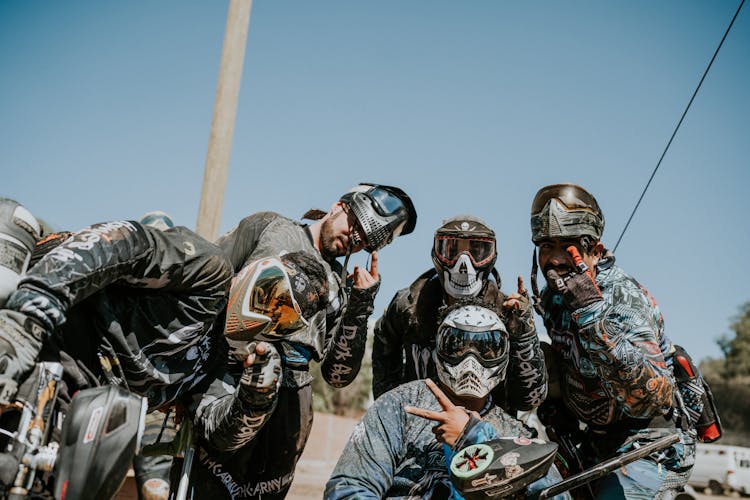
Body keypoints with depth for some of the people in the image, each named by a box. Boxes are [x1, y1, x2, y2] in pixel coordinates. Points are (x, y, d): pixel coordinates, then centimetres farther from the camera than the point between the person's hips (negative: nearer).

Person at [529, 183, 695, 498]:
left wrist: (591, 314, -43)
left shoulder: (624, 299, -24)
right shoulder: (551, 297, 0)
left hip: (649, 446, -7)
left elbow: (652, 399, -38)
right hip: (596, 441, 8)